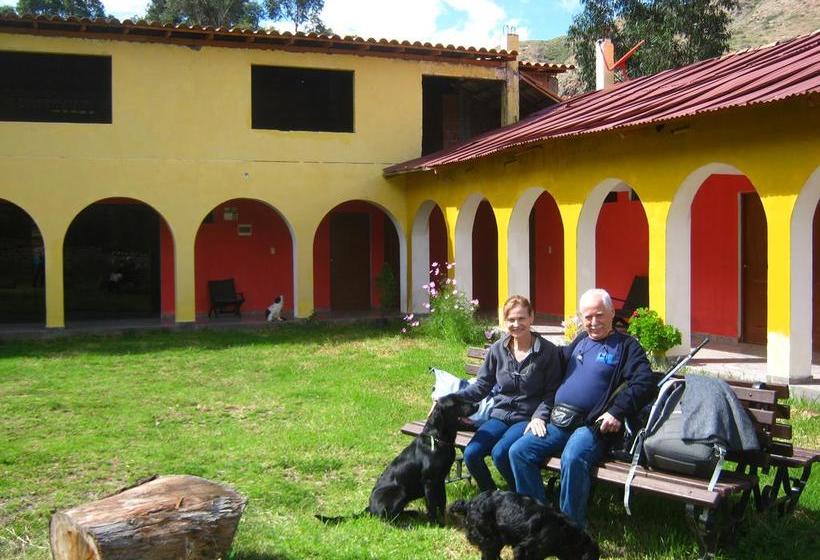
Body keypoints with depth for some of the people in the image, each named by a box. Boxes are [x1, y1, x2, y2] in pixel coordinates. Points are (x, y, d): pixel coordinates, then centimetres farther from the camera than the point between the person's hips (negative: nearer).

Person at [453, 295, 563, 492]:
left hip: (528, 418, -4)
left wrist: (540, 416, -20)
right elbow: (481, 386, 8)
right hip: (500, 415, 4)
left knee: (500, 452, -29)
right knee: (471, 454, -19)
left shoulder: (548, 351, -5)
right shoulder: (498, 350, 5)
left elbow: (552, 392, -3)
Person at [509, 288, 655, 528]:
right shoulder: (579, 342, 23)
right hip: (557, 422, 6)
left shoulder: (626, 346, 6)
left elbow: (643, 383, -8)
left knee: (573, 459, -35)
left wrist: (617, 412, -18)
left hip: (592, 426, -6)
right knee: (518, 452, -12)